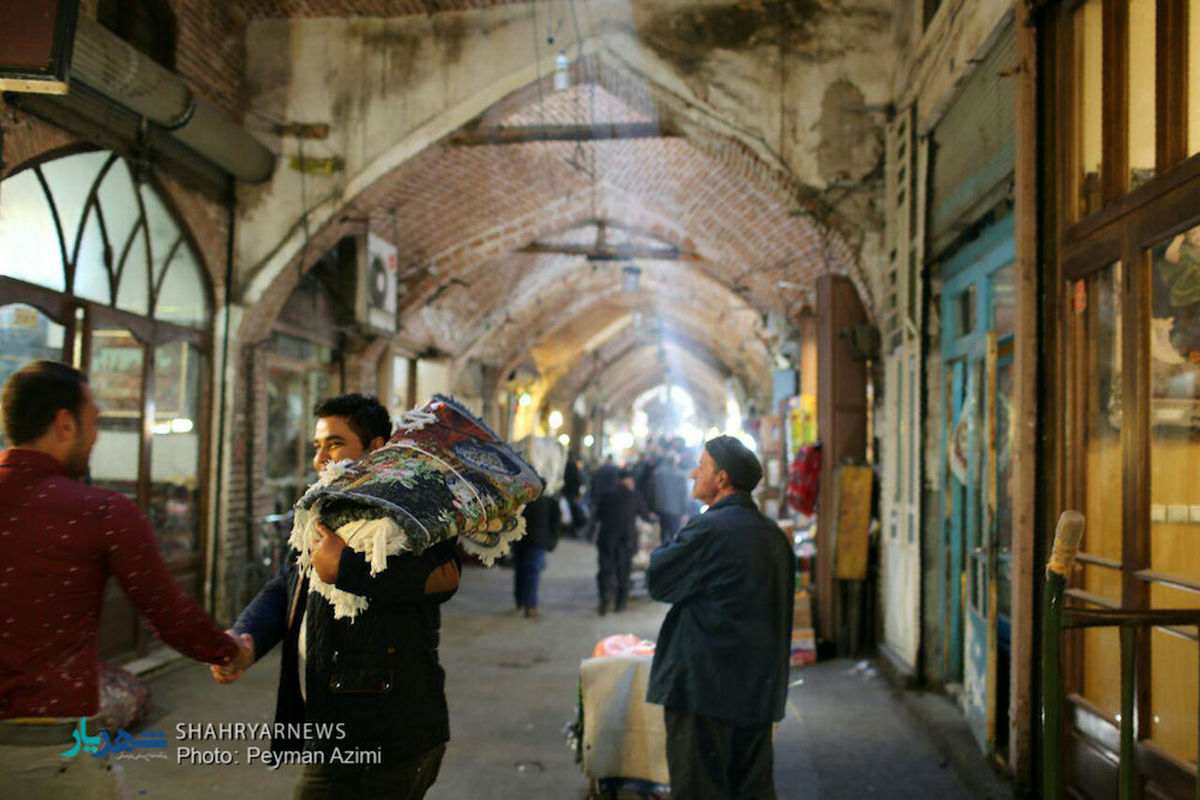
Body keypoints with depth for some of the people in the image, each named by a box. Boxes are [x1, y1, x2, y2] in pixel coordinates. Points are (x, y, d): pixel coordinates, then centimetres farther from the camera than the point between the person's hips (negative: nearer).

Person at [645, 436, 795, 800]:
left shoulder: (709, 529, -17)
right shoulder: (774, 535, 9)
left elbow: (658, 581, -8)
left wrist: (672, 543, 7)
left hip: (706, 690, -8)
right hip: (759, 691, 8)